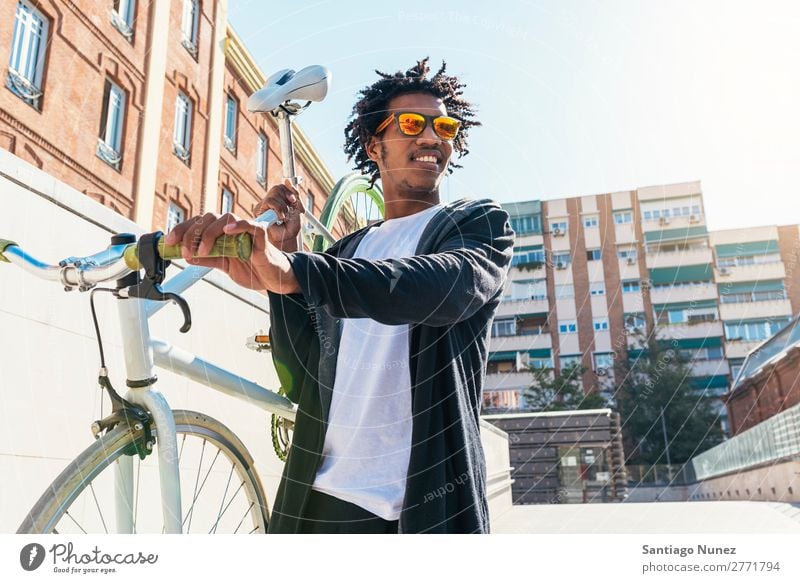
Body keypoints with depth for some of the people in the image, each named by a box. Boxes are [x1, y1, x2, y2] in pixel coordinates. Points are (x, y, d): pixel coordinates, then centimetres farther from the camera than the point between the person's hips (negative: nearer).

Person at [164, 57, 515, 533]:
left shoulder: (480, 223, 2)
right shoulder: (344, 253, 14)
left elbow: (450, 286, -23)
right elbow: (303, 380, 3)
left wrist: (292, 270, -36)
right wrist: (279, 254, -7)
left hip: (427, 503, -3)